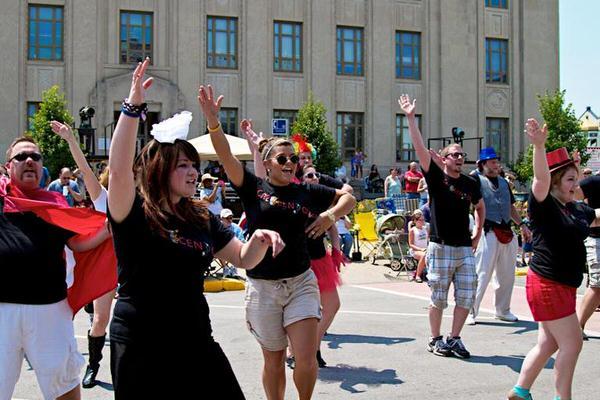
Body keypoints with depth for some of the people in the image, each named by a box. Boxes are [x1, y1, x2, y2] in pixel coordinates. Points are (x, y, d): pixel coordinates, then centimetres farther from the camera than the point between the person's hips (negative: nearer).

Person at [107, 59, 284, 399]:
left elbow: (244, 259, 13)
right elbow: (118, 170, -28)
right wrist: (134, 106, -34)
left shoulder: (202, 218, 7)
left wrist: (260, 239, -9)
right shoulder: (133, 212, -9)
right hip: (142, 347, -5)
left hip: (197, 342, 5)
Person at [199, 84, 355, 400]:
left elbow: (348, 197, 16)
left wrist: (331, 215, -5)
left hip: (301, 282, 1)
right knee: (274, 360, 10)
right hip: (263, 287, -1)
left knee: (306, 358, -4)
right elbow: (226, 156, -15)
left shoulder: (306, 192, 5)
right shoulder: (253, 188, -2)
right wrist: (212, 119, -29)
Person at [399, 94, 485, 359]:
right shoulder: (436, 177, -4)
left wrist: (477, 235, 18)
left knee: (467, 295, 5)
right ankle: (435, 340, 18)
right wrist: (411, 117, -20)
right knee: (439, 298, 3)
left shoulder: (470, 183, 9)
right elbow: (420, 148, -14)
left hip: (465, 248, 5)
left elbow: (480, 207, 27)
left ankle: (454, 339, 18)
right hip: (441, 247, -5)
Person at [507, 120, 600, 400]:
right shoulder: (543, 205, -13)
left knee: (548, 344, 15)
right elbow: (541, 178, -30)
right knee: (572, 343, -5)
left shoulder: (577, 209, 11)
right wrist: (539, 146, -45)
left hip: (564, 286, 9)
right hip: (547, 284, -9)